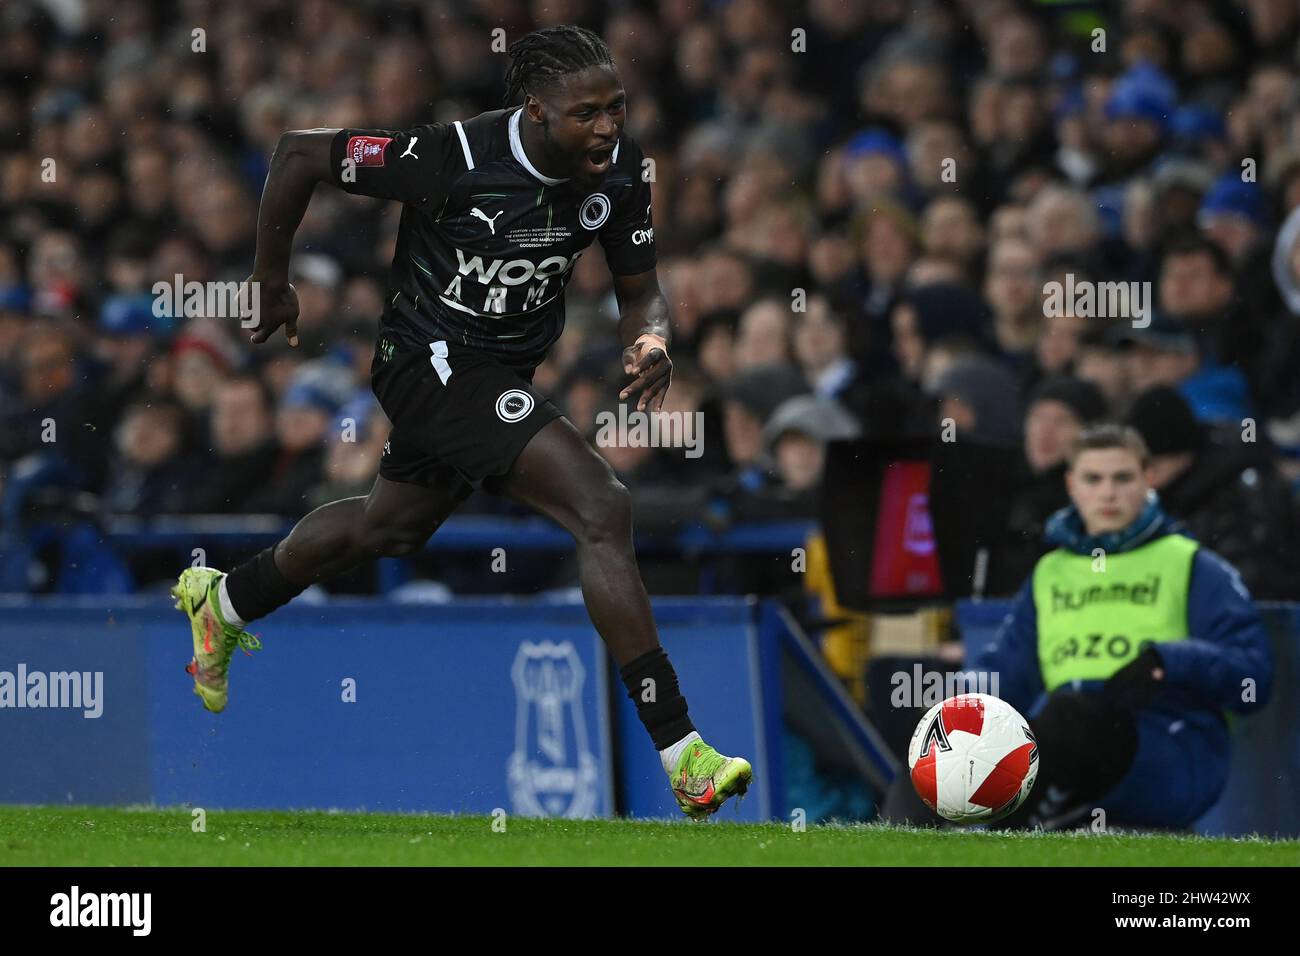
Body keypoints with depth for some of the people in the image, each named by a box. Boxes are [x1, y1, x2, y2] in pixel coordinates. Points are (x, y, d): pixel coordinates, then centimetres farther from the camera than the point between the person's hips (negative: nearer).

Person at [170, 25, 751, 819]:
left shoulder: (620, 167, -11)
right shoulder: (456, 158, -28)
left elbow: (639, 287, 1)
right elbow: (300, 153, -18)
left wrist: (651, 339, -23)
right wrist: (271, 282, -7)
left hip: (504, 371, 8)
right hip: (435, 361, -8)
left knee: (392, 527, 31)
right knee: (604, 508, -23)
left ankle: (221, 604, 56)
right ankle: (685, 759, -23)